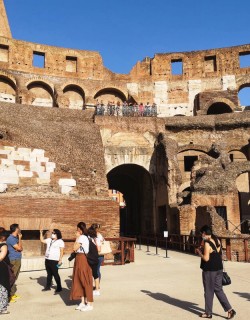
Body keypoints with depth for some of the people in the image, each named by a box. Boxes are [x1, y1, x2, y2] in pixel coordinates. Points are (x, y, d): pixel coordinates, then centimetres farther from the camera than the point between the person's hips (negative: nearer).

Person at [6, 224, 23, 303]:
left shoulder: (16, 238, 13)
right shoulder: (11, 238, -15)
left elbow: (21, 248, 12)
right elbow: (19, 248, -16)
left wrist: (19, 245, -10)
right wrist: (20, 238, -9)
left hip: (18, 260, 9)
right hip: (13, 261, -9)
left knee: (15, 278, 13)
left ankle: (13, 294, 21)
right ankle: (9, 295, -3)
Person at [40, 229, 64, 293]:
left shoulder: (60, 241, -5)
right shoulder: (49, 240, 15)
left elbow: (61, 251, -9)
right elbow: (42, 240, 18)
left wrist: (60, 260, -16)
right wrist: (41, 233, 8)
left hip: (54, 261, -7)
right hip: (47, 260, 7)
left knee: (55, 274, -4)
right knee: (49, 274, 15)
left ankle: (59, 288, 5)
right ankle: (48, 286, 24)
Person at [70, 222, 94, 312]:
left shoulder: (82, 237, -16)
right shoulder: (85, 237, 13)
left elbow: (75, 248, -14)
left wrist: (77, 237, -7)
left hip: (82, 259, -10)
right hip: (80, 259, 10)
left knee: (85, 281, -4)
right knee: (80, 281, 14)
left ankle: (90, 304, 3)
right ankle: (83, 302, 21)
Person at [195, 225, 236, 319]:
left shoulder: (207, 243, -18)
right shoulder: (217, 241, 6)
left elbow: (206, 258, -20)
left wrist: (199, 252, -5)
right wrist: (203, 250, 13)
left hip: (209, 270, -7)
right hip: (219, 269, 8)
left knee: (209, 291, 6)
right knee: (218, 290, 16)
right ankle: (229, 309, 10)